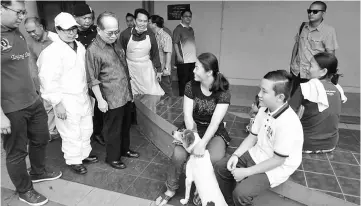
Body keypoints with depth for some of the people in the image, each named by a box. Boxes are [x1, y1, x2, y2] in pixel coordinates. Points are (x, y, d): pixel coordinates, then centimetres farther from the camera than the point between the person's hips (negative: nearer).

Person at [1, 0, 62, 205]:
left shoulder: (19, 33, 7)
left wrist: (35, 94, 17)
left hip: (34, 102, 7)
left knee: (42, 139, 22)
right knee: (17, 152, 12)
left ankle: (38, 172, 48)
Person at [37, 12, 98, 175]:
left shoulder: (80, 47, 6)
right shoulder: (52, 52, -16)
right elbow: (49, 80, -19)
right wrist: (57, 103, -18)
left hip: (84, 96, 7)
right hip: (66, 100, -7)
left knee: (86, 129, 19)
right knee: (72, 133, 6)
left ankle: (84, 154, 40)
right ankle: (73, 161, 28)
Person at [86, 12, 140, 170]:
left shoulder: (116, 44, 7)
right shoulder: (93, 50, -16)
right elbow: (93, 79, -14)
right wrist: (100, 100, -14)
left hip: (126, 95, 7)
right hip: (112, 99, -7)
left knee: (126, 126, 21)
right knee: (113, 130, 9)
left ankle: (124, 149, 42)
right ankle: (112, 157, 29)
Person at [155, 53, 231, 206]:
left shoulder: (223, 92, -16)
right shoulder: (191, 86, -9)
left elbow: (215, 122, -23)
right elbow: (188, 115, -11)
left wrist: (202, 144, -34)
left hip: (214, 132, -1)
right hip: (191, 128, 2)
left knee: (215, 159, -29)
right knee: (178, 155, -23)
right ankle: (171, 190, 6)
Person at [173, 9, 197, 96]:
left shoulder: (191, 29, 16)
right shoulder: (178, 29, -5)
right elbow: (175, 43, -10)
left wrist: (195, 56, 18)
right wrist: (178, 56, -18)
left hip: (192, 59, 7)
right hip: (183, 60, -7)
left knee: (191, 79, 11)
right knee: (183, 80, 1)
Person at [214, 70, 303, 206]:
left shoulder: (288, 123, -31)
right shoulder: (264, 110, -5)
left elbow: (278, 160, -25)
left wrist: (246, 172, -21)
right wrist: (236, 155, -6)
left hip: (276, 168, -8)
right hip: (256, 155, 8)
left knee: (241, 193, -25)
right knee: (220, 168, 4)